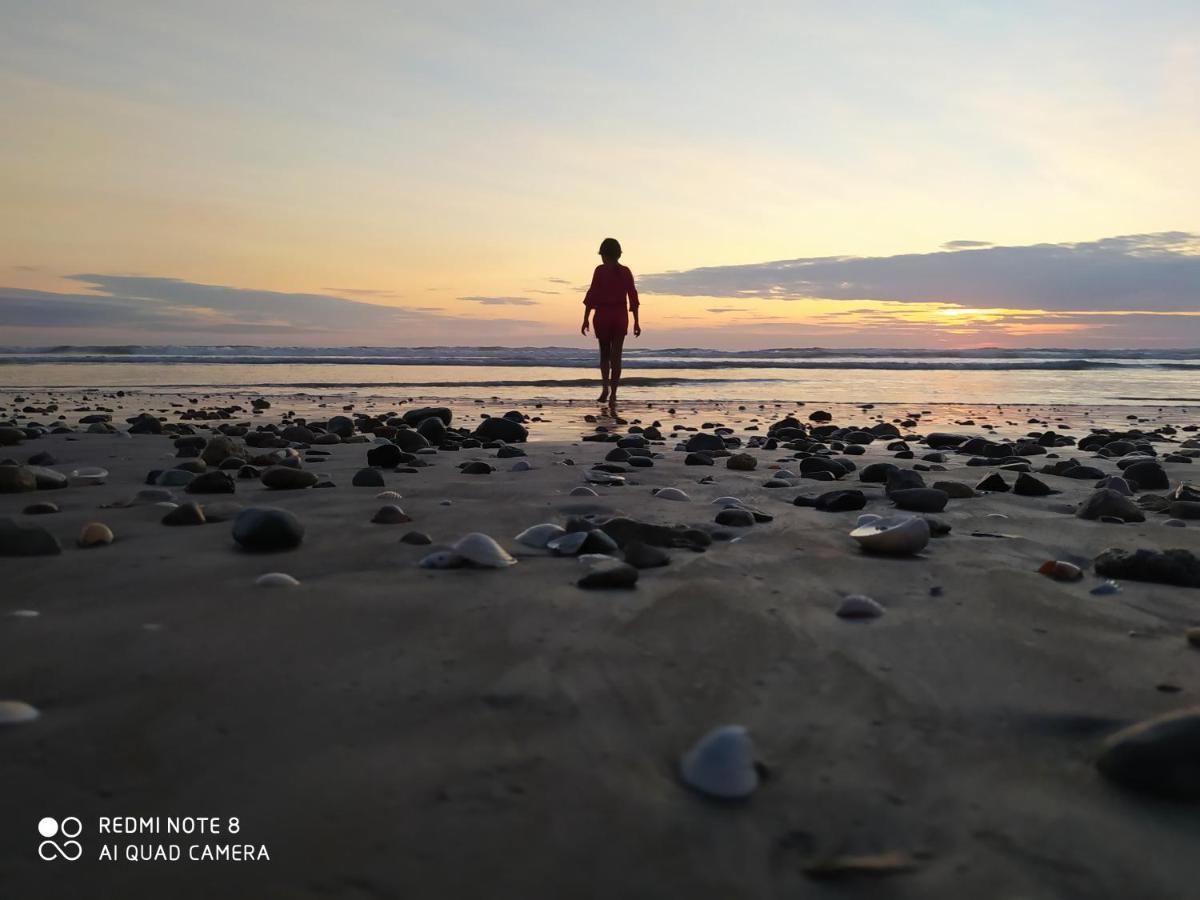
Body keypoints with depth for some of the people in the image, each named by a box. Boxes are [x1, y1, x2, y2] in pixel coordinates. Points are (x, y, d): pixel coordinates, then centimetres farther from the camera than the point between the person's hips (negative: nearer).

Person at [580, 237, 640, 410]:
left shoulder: (600, 270, -4)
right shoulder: (626, 271, 4)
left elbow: (592, 295, -7)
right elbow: (633, 297, 5)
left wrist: (586, 319, -3)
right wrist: (636, 322, 10)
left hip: (602, 316, -1)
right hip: (621, 317, 2)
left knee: (604, 353, 16)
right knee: (616, 356, 2)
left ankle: (605, 386, -4)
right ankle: (613, 397, -6)